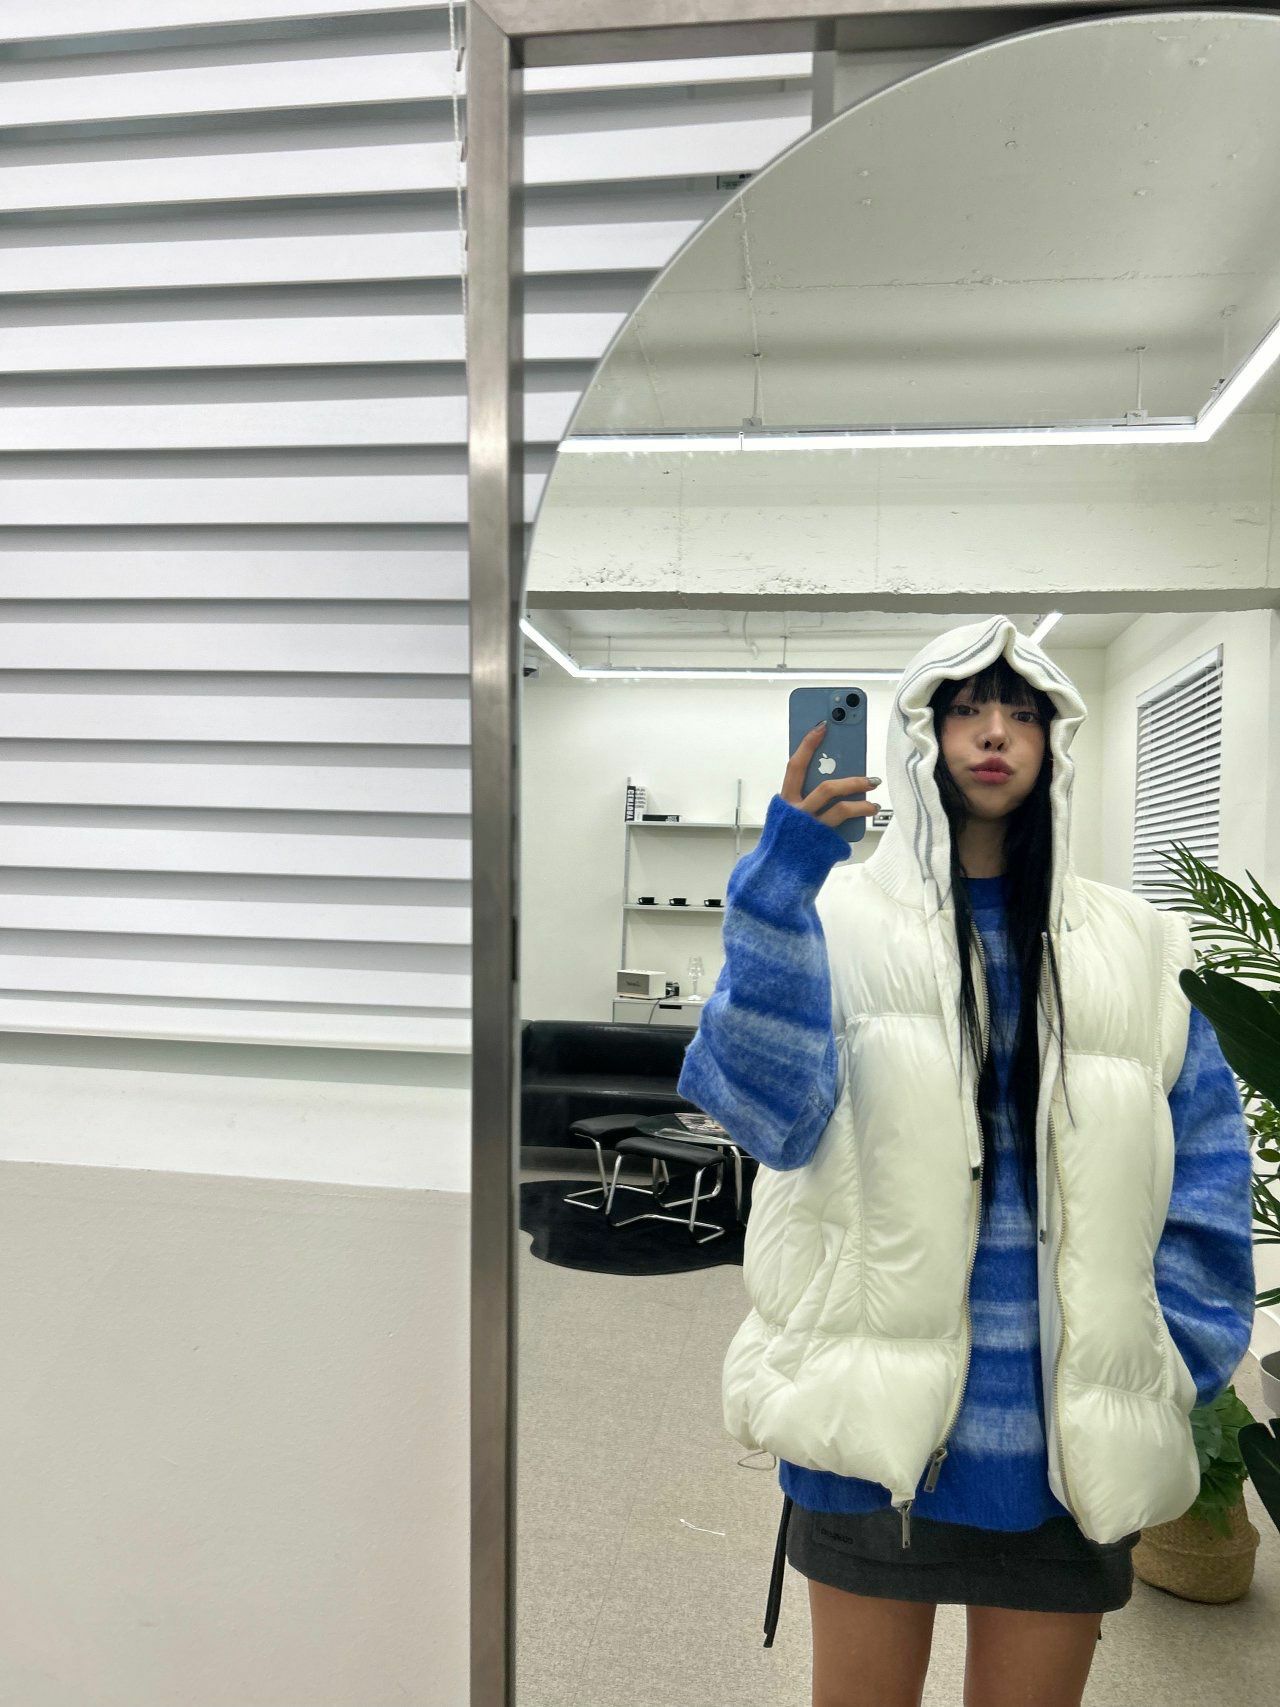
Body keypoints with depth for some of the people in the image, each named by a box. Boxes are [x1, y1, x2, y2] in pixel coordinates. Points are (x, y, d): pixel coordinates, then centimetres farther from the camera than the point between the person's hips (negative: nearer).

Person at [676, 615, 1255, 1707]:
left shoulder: (1133, 948, 5)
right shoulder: (841, 916, -4)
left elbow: (1207, 1161, 7)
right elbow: (764, 1110, -19)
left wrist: (1174, 1366, 0)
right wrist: (780, 880, -27)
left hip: (1064, 1429, 3)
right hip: (880, 1407, -2)